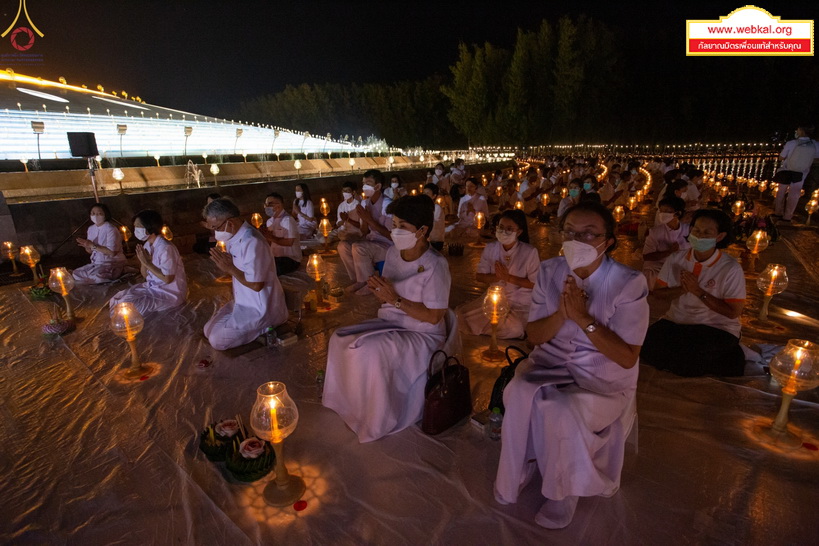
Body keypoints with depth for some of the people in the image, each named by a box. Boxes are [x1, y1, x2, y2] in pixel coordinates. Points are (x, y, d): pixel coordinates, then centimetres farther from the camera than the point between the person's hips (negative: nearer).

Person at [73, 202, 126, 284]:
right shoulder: (91, 229, 10)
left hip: (113, 264, -8)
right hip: (96, 263, 8)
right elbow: (90, 251, 16)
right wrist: (87, 246, -7)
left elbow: (112, 253, -22)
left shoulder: (110, 230, -14)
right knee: (75, 274, -5)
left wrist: (93, 246, -21)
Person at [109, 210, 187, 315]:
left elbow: (167, 279, -24)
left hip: (170, 292, -8)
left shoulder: (166, 248, -24)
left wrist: (147, 263, -19)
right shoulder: (147, 245, 3)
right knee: (117, 299, -1)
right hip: (152, 286, 9)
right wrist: (143, 261, -11)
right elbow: (145, 275, 9)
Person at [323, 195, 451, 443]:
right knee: (340, 339, -10)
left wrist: (395, 300, -26)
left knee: (370, 350, -28)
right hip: (389, 324, 8)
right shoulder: (393, 253, 2)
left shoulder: (435, 266, -20)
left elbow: (433, 317, -20)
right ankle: (350, 405, 10)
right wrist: (378, 289, -11)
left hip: (421, 334, -7)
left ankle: (374, 420, -3)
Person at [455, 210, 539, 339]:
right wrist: (498, 276, -19)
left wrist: (508, 277, -20)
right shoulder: (490, 248, -2)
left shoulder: (529, 252, -14)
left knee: (514, 328, -33)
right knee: (461, 314, -9)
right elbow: (480, 276, 1)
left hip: (521, 303, -4)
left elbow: (535, 283, -12)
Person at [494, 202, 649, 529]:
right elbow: (534, 336, -2)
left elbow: (627, 358, -17)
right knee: (519, 395, -25)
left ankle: (565, 489, 1)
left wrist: (583, 318, -27)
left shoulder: (629, 284, -16)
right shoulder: (549, 271, -4)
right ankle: (520, 470, 2)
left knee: (565, 412, -29)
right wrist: (561, 314, -22)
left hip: (605, 376, -3)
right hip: (552, 362, 3)